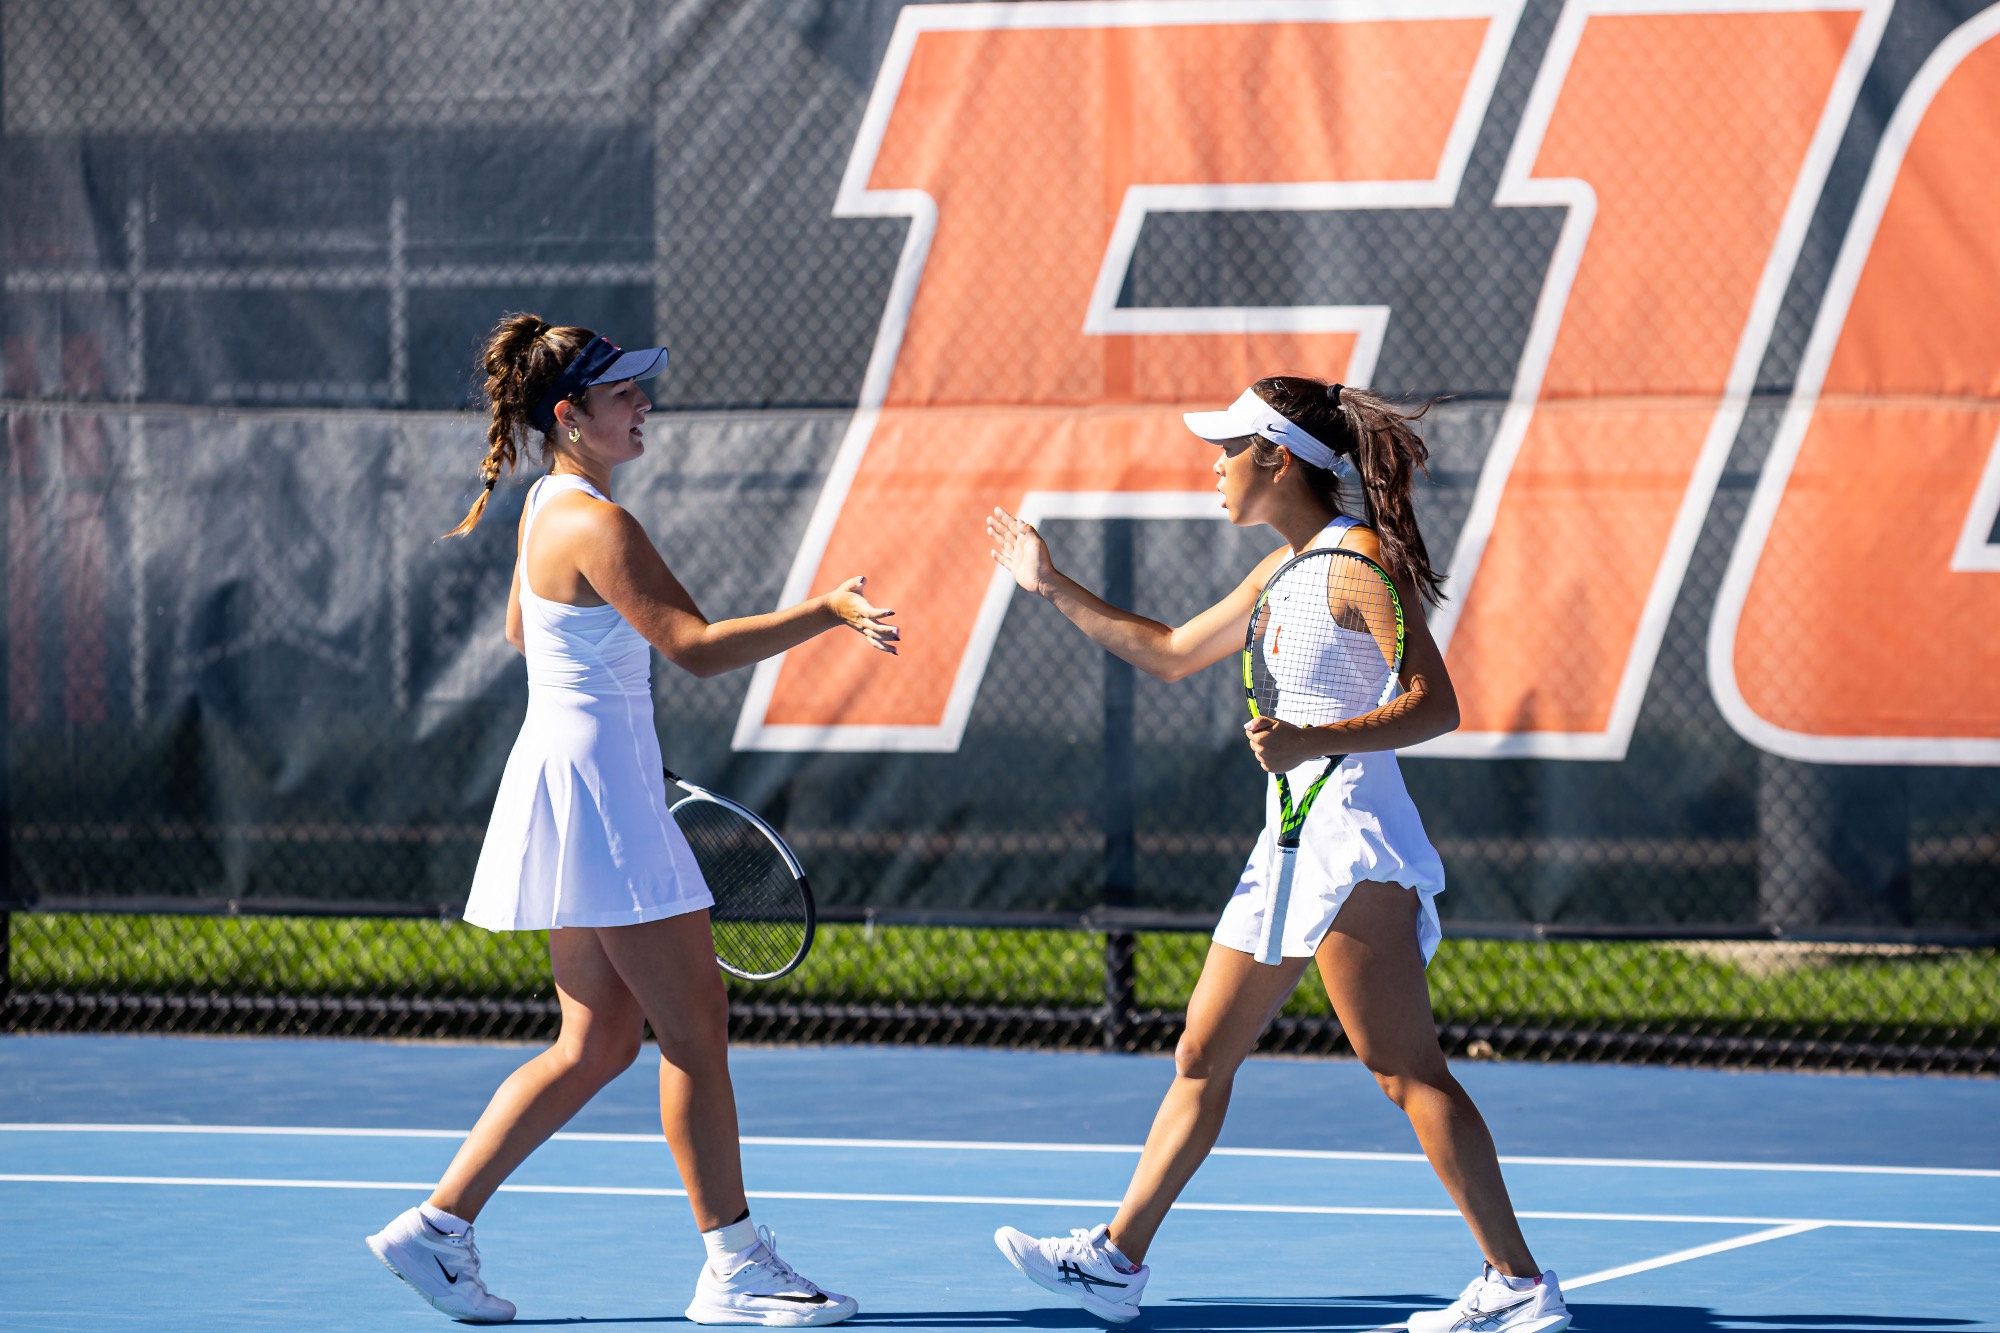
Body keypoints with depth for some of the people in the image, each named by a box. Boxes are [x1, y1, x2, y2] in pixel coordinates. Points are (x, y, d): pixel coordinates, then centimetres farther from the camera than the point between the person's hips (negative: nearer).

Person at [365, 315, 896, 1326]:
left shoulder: (547, 505, 12)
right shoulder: (595, 524, -18)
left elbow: (521, 629, 29)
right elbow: (696, 645, -26)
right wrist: (828, 611, -29)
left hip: (568, 783, 10)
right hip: (595, 792, -10)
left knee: (597, 1045, 12)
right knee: (695, 1030, -4)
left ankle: (437, 1225, 12)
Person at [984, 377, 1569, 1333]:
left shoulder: (1358, 557, -11)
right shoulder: (1281, 572, 17)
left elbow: (1434, 705, -18)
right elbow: (1169, 654, 32)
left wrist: (1312, 743, -30)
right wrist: (1054, 589, 30)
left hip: (1352, 841, -10)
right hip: (1291, 843, 10)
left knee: (1407, 1071, -14)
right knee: (1201, 1058, 13)